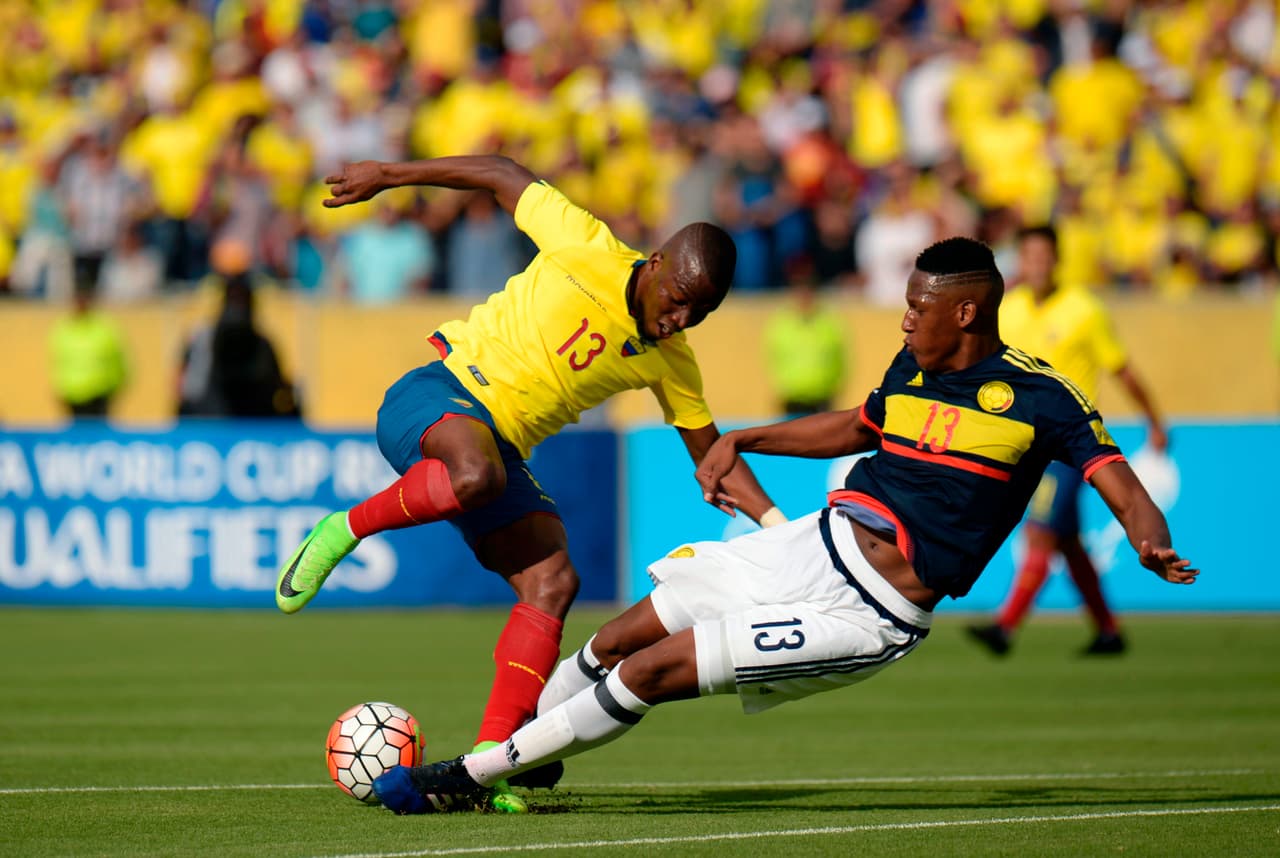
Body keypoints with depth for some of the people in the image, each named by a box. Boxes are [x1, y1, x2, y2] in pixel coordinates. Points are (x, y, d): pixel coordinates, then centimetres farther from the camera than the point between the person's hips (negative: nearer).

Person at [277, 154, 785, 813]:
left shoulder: (670, 361, 7)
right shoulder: (587, 251, -10)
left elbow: (710, 451, 18)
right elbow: (504, 175, 1)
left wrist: (777, 524, 6)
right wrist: (386, 176, 3)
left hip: (504, 451, 6)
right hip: (440, 392, -6)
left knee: (552, 582, -15)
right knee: (476, 473, -41)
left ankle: (487, 760, -16)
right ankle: (343, 530, -17)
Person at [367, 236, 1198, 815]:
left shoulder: (1037, 397, -12)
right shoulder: (912, 369, 9)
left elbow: (1114, 473, -19)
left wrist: (1153, 543, -39)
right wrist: (741, 442, 24)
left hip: (872, 615, -7)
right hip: (817, 545, 7)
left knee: (654, 671, -12)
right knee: (620, 638, 4)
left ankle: (464, 779, -2)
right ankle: (504, 761, 28)